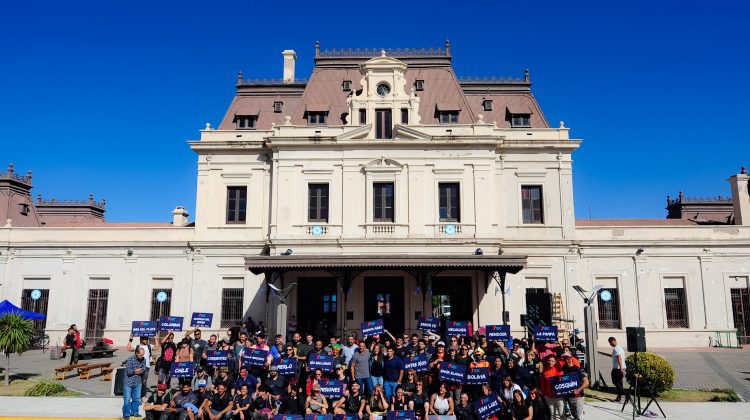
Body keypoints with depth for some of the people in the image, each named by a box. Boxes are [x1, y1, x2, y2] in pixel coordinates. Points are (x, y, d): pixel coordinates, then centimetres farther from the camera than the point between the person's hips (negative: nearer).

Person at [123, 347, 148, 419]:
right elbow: (129, 371, -19)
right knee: (127, 399, 0)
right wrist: (136, 371, -13)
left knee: (137, 399, 10)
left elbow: (144, 369, -5)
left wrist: (135, 371, -18)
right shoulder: (130, 359, -15)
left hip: (137, 382, 4)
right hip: (128, 382, -4)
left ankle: (134, 412, 25)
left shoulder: (143, 360, 0)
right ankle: (126, 414, 12)